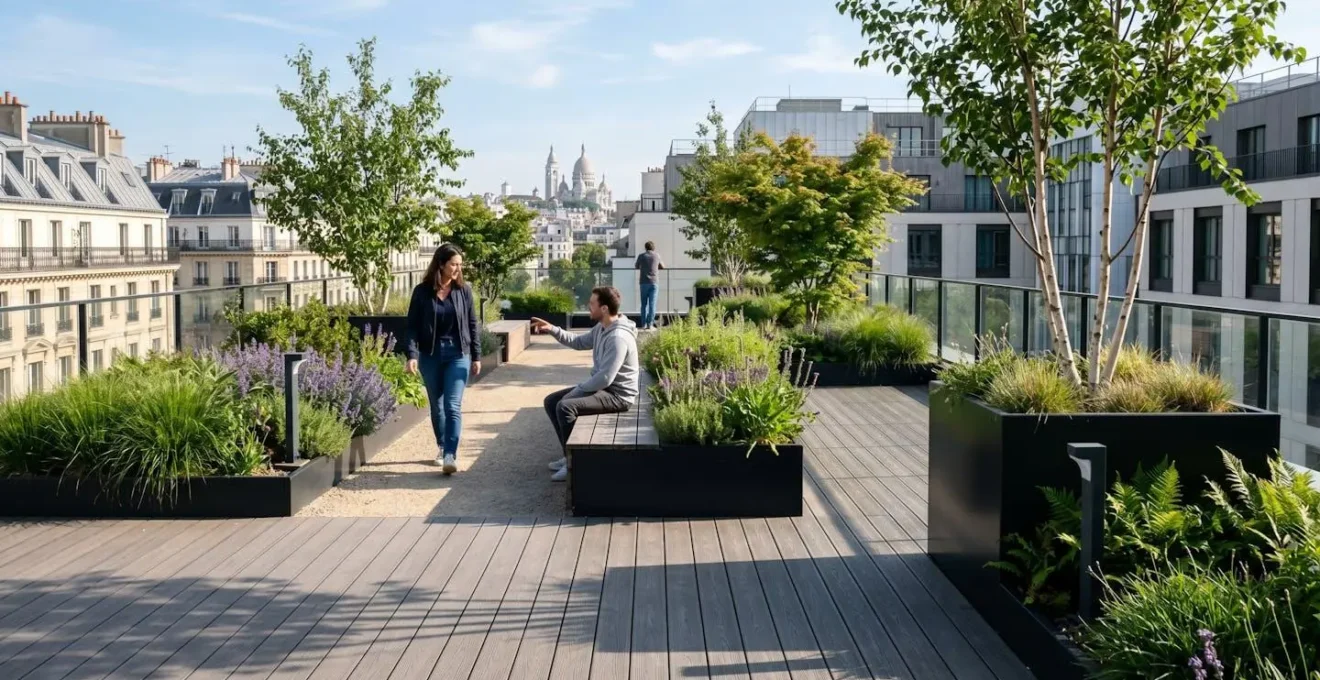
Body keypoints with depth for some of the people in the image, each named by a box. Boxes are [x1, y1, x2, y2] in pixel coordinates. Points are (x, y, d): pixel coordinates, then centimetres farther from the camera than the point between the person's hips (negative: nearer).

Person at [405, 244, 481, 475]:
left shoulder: (463, 290, 0)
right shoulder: (422, 291, -3)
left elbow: (472, 324, 6)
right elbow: (413, 325, -3)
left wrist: (476, 356, 6)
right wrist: (412, 355, -15)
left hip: (457, 354, -1)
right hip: (430, 355, 1)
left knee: (453, 406, -11)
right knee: (436, 405, 13)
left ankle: (450, 456, -15)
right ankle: (441, 447, 31)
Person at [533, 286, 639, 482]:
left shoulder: (618, 338, -26)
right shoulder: (601, 328, 5)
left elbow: (605, 378, -28)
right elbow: (579, 342, 20)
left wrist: (577, 390, -16)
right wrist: (553, 330, 5)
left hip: (618, 395, -11)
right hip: (602, 387, 11)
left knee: (565, 407, -27)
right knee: (551, 401, 9)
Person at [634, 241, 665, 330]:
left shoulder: (641, 256, 1)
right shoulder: (657, 256, 3)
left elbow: (636, 266, 17)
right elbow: (662, 266, 18)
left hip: (643, 282, 1)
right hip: (653, 282, -1)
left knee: (644, 304, 8)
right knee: (652, 304, -2)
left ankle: (644, 324, 5)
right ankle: (650, 324, -7)